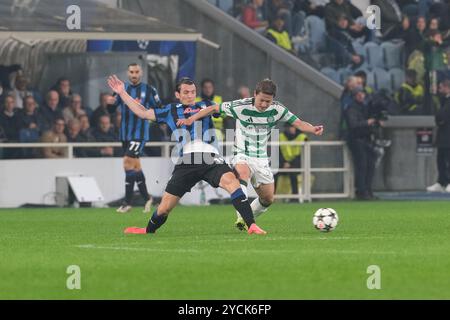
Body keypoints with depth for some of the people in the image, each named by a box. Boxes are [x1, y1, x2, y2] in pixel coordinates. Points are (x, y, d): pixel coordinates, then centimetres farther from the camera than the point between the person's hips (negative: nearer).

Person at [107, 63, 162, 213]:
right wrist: (110, 103, -16)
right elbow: (111, 110, 6)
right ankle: (146, 198, 23)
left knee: (128, 163, -15)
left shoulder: (149, 90, -2)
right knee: (135, 166, 10)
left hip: (140, 134, -5)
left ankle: (127, 202, -11)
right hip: (125, 134, 5)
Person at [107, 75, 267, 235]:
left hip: (211, 159, -1)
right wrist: (122, 93, 30)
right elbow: (143, 112, 29)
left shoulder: (205, 107, 23)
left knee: (232, 182, -28)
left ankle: (252, 226, -29)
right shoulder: (170, 111, 23)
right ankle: (148, 230, 32)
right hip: (186, 163, 1)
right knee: (165, 206, 3)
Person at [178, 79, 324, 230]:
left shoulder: (277, 109, -7)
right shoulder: (241, 106, -15)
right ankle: (242, 217, -45)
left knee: (268, 199, 7)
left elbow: (298, 123, -6)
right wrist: (192, 119, -15)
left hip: (261, 159, 5)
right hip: (242, 156, -5)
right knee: (243, 174, -38)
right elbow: (214, 108, -7)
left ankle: (247, 220, 31)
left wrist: (313, 129, -27)